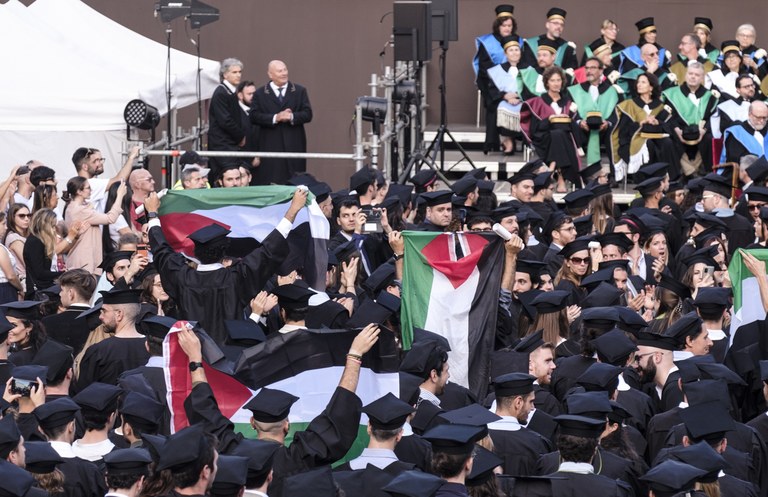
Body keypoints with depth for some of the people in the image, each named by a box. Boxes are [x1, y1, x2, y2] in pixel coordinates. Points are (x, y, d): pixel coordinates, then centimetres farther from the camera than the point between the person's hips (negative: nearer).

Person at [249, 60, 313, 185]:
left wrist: (292, 117, -14)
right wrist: (275, 118, -16)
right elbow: (254, 116, -3)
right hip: (270, 146, -1)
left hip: (294, 145, 2)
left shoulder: (300, 91, 12)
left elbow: (308, 114, 5)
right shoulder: (260, 94, 8)